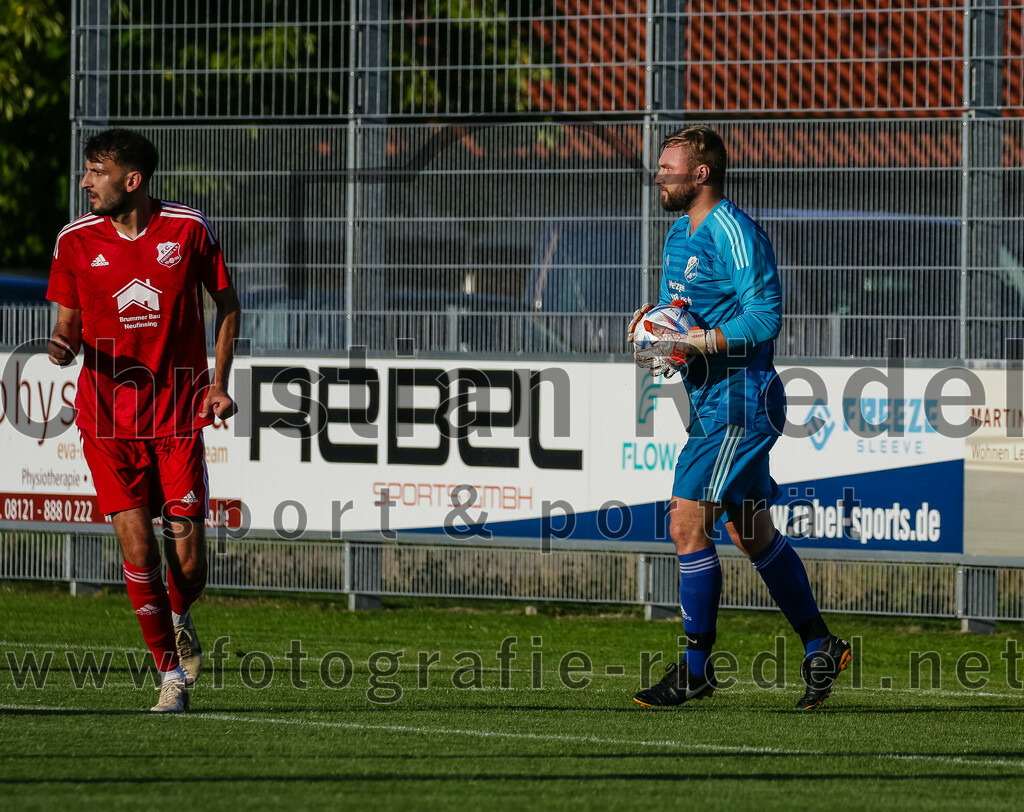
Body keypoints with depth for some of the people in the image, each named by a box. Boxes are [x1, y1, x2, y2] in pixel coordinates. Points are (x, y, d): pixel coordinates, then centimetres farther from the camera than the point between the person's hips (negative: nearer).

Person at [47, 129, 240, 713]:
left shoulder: (188, 229, -4)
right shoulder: (76, 241, -1)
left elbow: (227, 303, 9)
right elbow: (70, 322, 9)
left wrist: (219, 381, 0)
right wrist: (64, 346, -15)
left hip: (179, 417, -1)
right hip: (109, 417, 1)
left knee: (189, 560, -4)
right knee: (138, 549, -9)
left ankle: (179, 618, 31)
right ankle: (172, 675, 6)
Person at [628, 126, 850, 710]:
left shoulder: (734, 232, -15)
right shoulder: (680, 235, 15)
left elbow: (765, 315, -21)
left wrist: (694, 344, -24)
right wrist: (661, 345, 2)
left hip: (740, 404, -10)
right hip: (713, 403, 10)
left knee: (688, 525, -12)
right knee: (752, 534, 14)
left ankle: (697, 670, -6)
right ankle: (821, 648, 24)